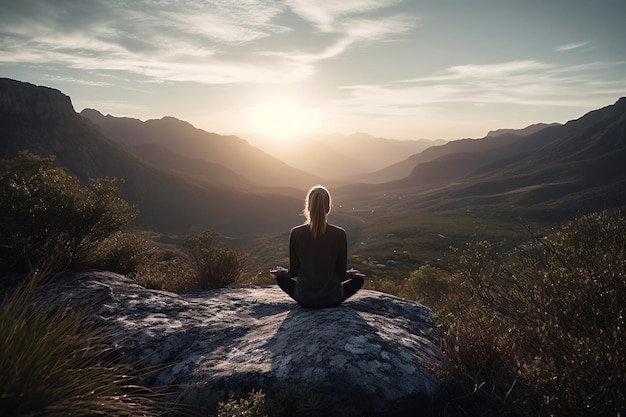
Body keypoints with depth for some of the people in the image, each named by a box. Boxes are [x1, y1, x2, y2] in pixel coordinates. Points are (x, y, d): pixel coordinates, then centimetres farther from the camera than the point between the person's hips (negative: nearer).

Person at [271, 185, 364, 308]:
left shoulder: (296, 233, -13)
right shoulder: (339, 234, -14)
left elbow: (293, 272, -2)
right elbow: (341, 274, -5)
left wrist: (281, 271, 21)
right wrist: (350, 274, 19)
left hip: (304, 299, 1)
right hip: (332, 300, -1)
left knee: (281, 277, 30)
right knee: (358, 279, 25)